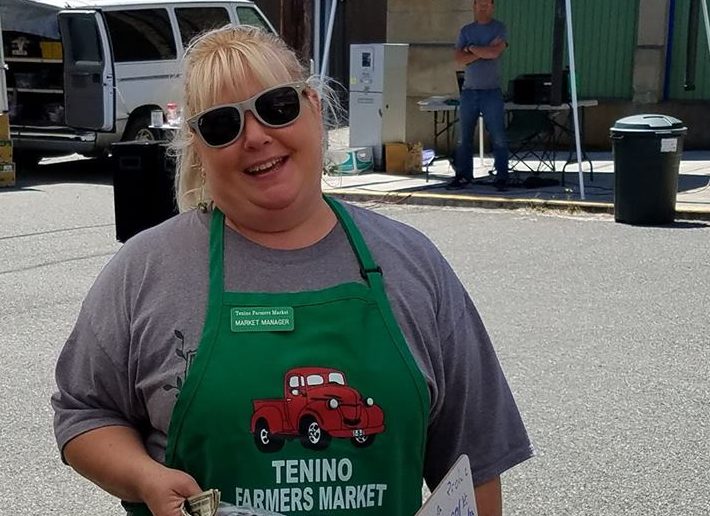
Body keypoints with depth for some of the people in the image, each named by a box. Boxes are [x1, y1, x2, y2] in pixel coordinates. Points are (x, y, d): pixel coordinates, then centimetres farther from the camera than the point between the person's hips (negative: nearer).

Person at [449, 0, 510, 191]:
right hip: (469, 91, 3)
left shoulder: (499, 28, 2)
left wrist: (471, 48, -4)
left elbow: (494, 52, -15)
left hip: (492, 91, -3)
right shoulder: (466, 30, 12)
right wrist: (484, 51, -10)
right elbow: (459, 58, -1)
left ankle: (502, 176, 0)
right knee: (464, 138, 5)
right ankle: (463, 175, 13)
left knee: (498, 138, -5)